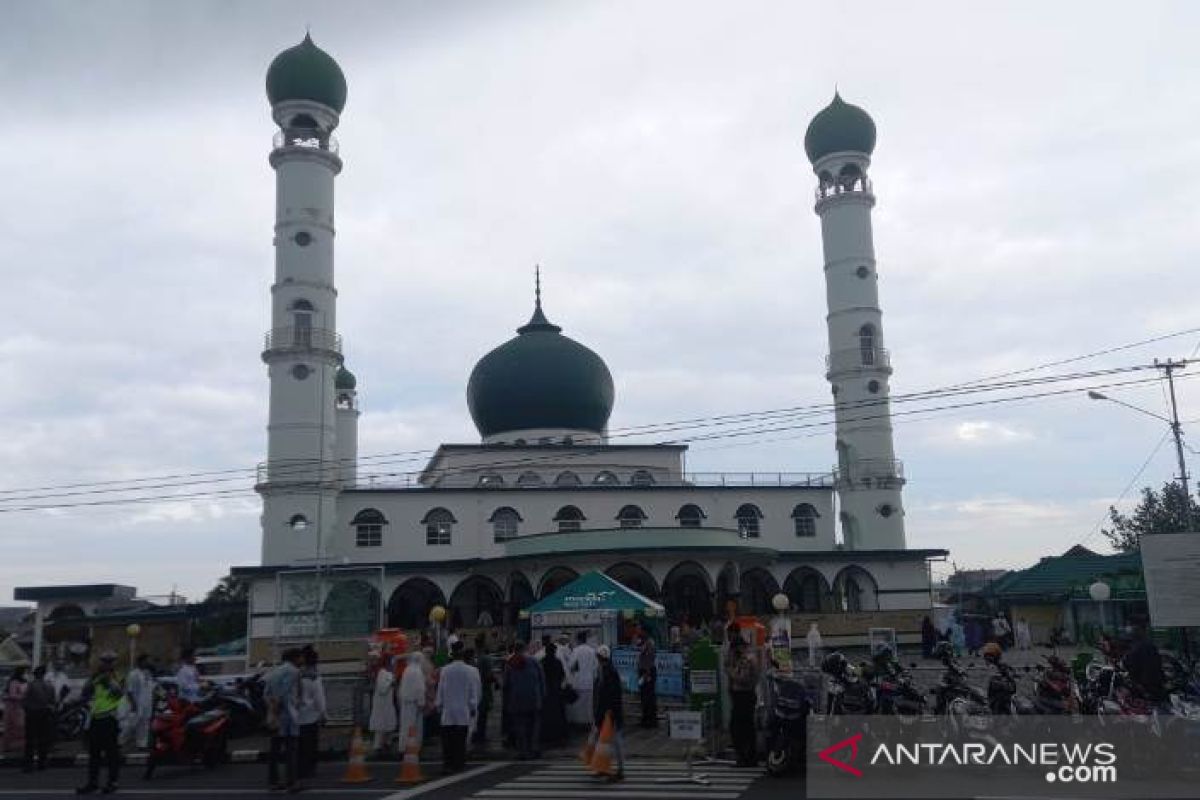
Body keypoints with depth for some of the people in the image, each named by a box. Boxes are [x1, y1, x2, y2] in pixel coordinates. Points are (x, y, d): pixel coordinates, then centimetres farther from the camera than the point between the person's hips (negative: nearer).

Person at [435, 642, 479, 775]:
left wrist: (439, 705, 13)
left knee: (447, 740, 2)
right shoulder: (471, 671, -6)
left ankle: (447, 765, -8)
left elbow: (440, 690, 1)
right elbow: (475, 692, -1)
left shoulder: (445, 670, -6)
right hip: (464, 711, 0)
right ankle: (458, 764, 14)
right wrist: (473, 708, 9)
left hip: (448, 711, 0)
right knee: (461, 740, 9)